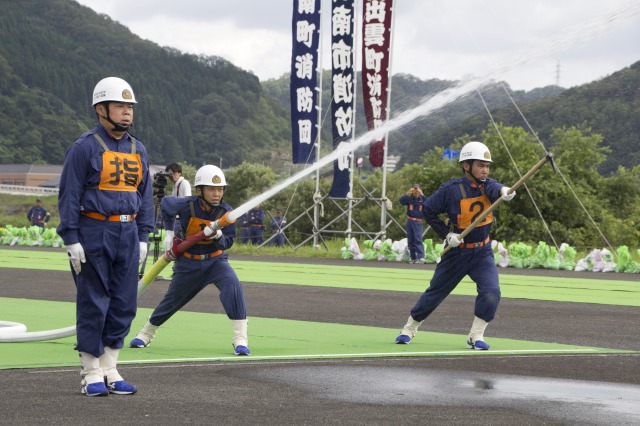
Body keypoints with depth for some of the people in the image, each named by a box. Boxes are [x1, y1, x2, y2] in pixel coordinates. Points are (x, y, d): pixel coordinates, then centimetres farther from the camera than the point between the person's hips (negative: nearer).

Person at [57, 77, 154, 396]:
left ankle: (109, 369, 15)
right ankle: (91, 373, 5)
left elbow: (145, 196, 18)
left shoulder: (139, 150, 13)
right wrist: (72, 240, -12)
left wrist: (143, 237, 11)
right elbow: (69, 195, -7)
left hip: (128, 235, 6)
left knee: (124, 304, 6)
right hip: (93, 234, -6)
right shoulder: (84, 148, -6)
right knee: (93, 304, -3)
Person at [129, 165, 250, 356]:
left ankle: (240, 338, -27)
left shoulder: (226, 211, -15)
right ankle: (146, 334, 40)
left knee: (233, 284, -28)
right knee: (172, 299, 13)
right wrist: (169, 232, 4)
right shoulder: (187, 206, -19)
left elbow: (228, 242, -9)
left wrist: (218, 236, -31)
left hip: (215, 260, 0)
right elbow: (165, 204, 3)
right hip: (188, 262, 0)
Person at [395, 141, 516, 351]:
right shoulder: (451, 190, -16)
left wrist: (503, 191, -56)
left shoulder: (487, 185, -8)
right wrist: (447, 233, -14)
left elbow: (494, 188, -32)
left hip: (482, 253, 2)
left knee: (491, 292, -18)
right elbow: (428, 210, -5)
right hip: (456, 253, -2)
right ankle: (409, 328, 29)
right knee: (435, 293, 9)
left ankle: (476, 336, -5)